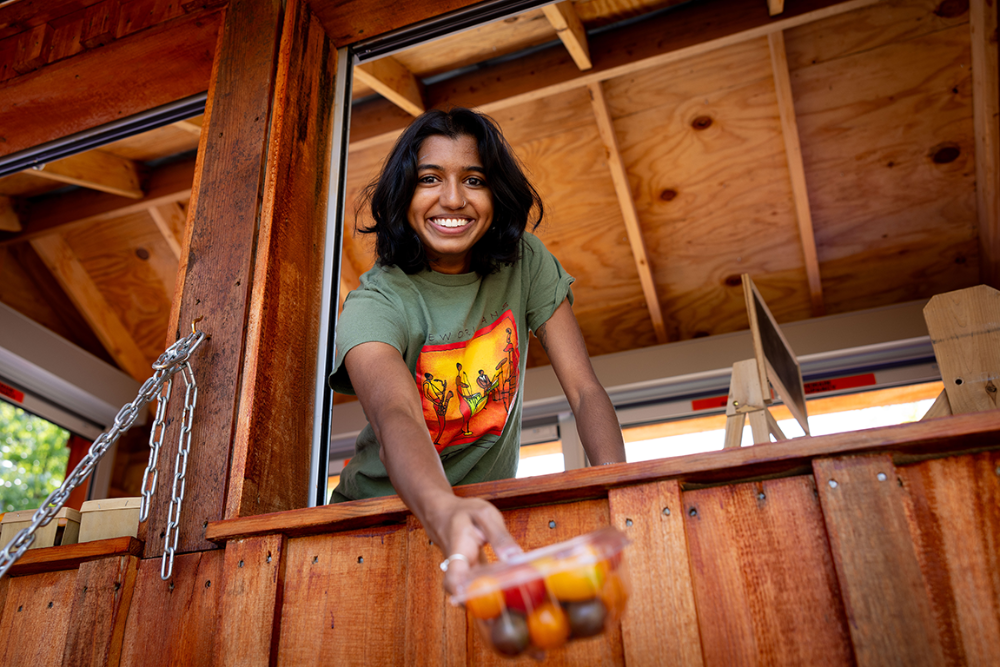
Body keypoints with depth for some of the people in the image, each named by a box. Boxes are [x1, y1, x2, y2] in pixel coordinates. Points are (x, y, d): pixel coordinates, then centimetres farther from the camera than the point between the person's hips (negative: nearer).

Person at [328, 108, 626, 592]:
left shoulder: (524, 263, -6)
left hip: (489, 512, 2)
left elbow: (585, 390, -10)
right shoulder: (375, 305, -17)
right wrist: (446, 513, -56)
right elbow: (395, 418, -35)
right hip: (381, 513, -1)